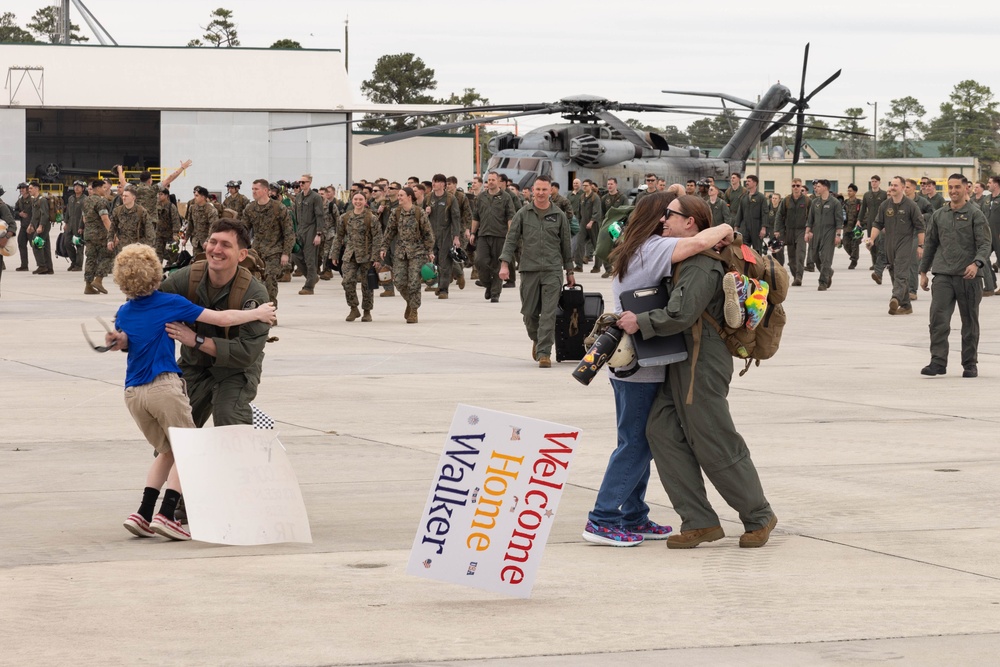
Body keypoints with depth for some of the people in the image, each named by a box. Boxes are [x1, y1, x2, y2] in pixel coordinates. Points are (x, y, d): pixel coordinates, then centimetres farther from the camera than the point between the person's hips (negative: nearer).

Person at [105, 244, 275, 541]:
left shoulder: (123, 313, 10)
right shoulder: (170, 303, -3)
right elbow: (222, 319, -1)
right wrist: (258, 314, 9)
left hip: (133, 394, 6)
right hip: (164, 386, -6)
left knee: (167, 451, 19)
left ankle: (143, 514, 6)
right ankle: (166, 515, -11)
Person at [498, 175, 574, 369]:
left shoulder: (559, 215, 5)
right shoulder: (523, 214, 5)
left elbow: (566, 244, 11)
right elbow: (511, 239, 4)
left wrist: (569, 271, 14)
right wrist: (504, 264, -8)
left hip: (552, 271, -1)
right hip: (529, 270, 1)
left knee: (548, 314, -9)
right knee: (529, 313, 8)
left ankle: (544, 353, -8)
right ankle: (537, 340, 36)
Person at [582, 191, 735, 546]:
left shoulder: (631, 251, 15)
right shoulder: (654, 248, -15)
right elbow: (700, 242, -29)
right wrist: (724, 230, -11)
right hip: (642, 365, -9)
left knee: (640, 442, 14)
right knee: (635, 444, -4)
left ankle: (634, 519, 19)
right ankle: (602, 520, -2)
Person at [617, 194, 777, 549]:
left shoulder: (702, 264, -18)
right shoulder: (682, 258, 16)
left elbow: (681, 315, -27)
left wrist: (640, 322, -16)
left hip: (702, 364, -10)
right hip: (680, 365, 10)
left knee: (716, 445, -3)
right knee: (662, 431, 0)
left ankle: (759, 517, 13)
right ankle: (699, 522, 1)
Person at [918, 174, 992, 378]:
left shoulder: (975, 214, -1)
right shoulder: (939, 215, 11)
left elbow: (985, 243, -7)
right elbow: (930, 244, 19)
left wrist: (976, 263, -24)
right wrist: (923, 271, 17)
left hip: (968, 276, -2)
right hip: (943, 275, 2)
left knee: (969, 322, 7)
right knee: (938, 318, -11)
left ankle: (970, 364, 16)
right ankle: (938, 362, -10)